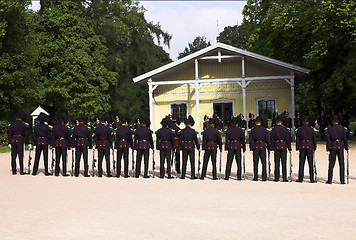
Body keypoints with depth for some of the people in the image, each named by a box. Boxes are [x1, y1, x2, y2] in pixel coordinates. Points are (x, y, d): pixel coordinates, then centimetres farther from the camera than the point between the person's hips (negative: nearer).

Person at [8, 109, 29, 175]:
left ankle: (14, 171, 10)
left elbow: (10, 133, 5)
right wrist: (28, 143, 2)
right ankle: (21, 171, -2)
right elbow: (26, 134, -3)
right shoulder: (23, 124, -3)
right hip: (20, 140, -4)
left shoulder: (12, 124, 6)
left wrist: (9, 143, 9)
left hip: (13, 140, 4)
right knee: (21, 156, -2)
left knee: (13, 156, 8)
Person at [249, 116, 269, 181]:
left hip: (255, 147, 0)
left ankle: (255, 177, 3)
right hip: (262, 146, 0)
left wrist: (251, 149, 0)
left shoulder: (253, 130, -2)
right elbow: (267, 139, 2)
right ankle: (264, 177, 3)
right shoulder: (264, 129, -2)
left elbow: (251, 140, -3)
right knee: (264, 162, 5)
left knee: (255, 163, 3)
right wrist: (268, 146, 15)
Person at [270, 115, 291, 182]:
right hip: (283, 146, 0)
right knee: (284, 162, 2)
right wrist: (289, 148, 5)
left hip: (276, 147, 0)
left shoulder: (273, 130, -1)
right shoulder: (285, 129, -1)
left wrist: (272, 148, 3)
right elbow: (288, 139, 0)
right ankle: (284, 178, 2)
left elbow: (272, 140, -1)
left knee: (277, 163, 4)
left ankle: (276, 178, 5)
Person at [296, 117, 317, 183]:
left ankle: (300, 178, 4)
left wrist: (297, 148, 5)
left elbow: (297, 140, 1)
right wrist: (314, 148, 14)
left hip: (302, 147, 1)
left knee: (301, 163, 4)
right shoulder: (311, 129, 0)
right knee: (310, 163, 3)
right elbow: (314, 139, 5)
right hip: (309, 146, 0)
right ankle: (312, 179, 4)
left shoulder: (299, 129, 1)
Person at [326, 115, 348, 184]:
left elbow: (328, 139, -4)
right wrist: (346, 147, 9)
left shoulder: (330, 129, -2)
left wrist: (328, 149, -2)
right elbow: (345, 139, 1)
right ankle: (342, 180, 4)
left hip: (333, 147, 0)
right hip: (340, 146, 0)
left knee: (331, 164, 5)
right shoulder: (342, 128, 0)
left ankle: (329, 180, 5)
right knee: (341, 164, 5)